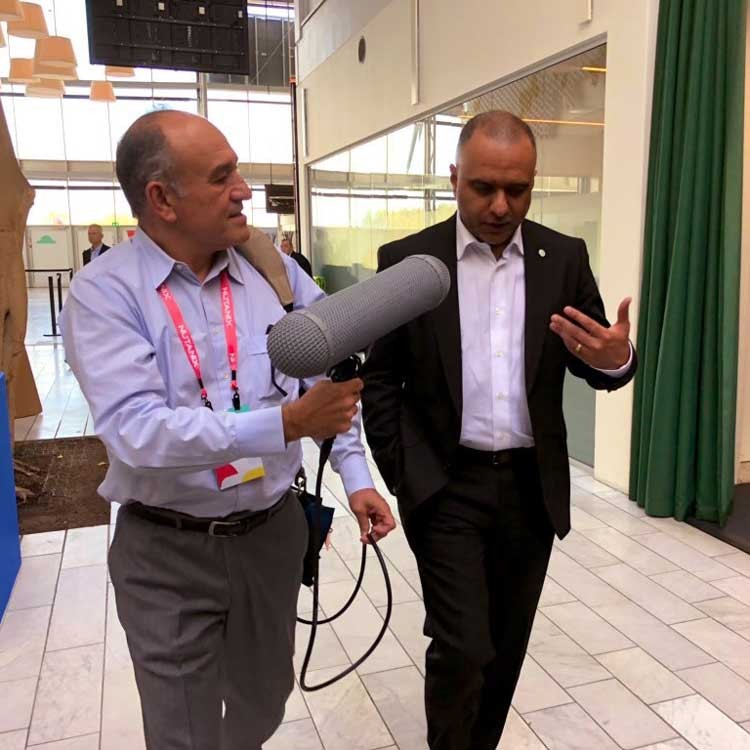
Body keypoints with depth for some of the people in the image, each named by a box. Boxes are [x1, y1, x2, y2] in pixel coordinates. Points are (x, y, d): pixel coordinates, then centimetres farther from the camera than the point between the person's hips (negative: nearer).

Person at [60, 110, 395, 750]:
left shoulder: (274, 271, -1)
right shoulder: (105, 293, -14)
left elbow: (332, 380, 7)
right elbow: (135, 429, -26)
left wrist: (356, 478, 1)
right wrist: (286, 423, -33)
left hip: (274, 530, 4)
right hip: (169, 551, -3)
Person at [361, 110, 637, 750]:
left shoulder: (564, 258, 1)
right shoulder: (407, 259, -5)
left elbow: (599, 366, 4)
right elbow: (381, 380, -1)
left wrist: (617, 359, -21)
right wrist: (402, 479, -7)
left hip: (532, 486, 3)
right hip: (445, 485, -2)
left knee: (506, 646, 16)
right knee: (463, 648, -4)